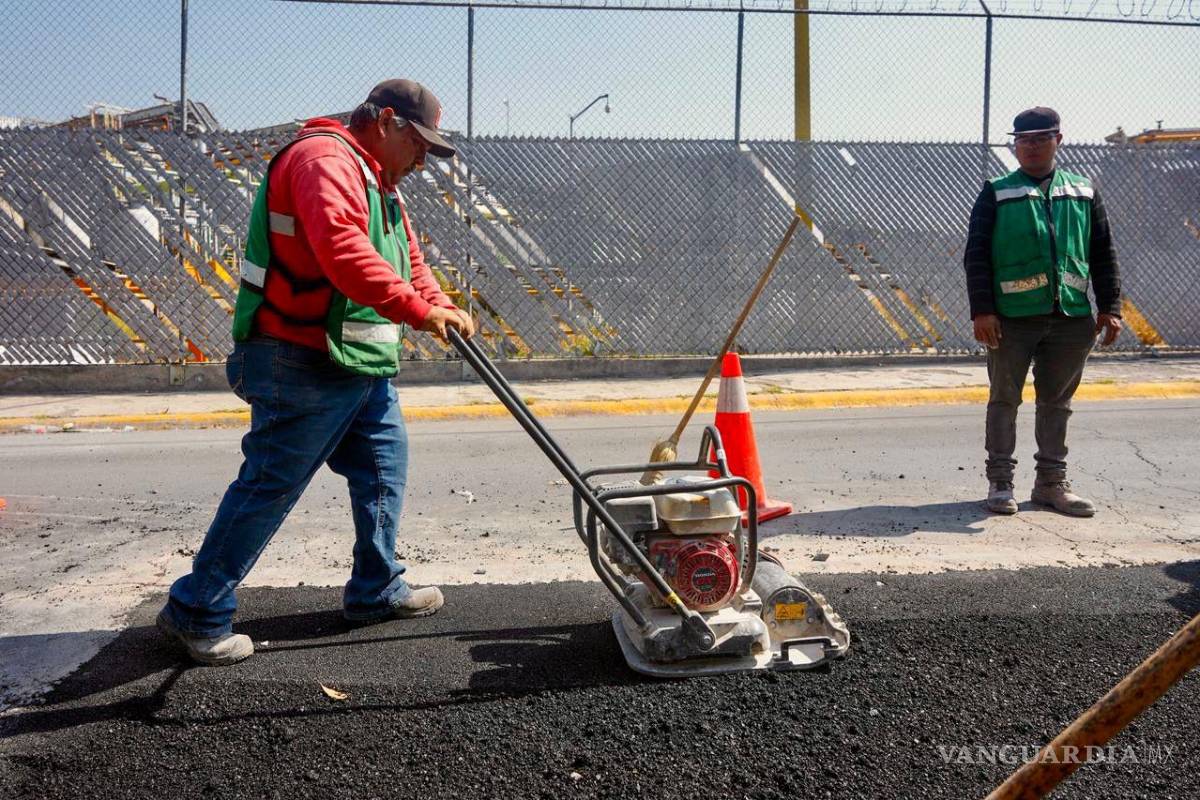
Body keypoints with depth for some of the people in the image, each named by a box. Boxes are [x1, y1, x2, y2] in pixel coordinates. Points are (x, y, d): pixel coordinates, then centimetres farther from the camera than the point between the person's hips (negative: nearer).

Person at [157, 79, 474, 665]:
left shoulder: (377, 180, 21)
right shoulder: (325, 159, -15)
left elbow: (406, 257, 19)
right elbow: (343, 251, -31)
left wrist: (441, 307, 2)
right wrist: (418, 310, -29)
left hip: (362, 366, 11)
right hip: (305, 367, -11)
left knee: (384, 471, 15)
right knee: (270, 488, -4)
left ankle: (377, 591, 28)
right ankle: (197, 612, 8)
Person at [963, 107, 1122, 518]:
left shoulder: (1084, 193, 11)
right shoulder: (997, 194, 3)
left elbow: (1103, 254, 12)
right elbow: (976, 255, -3)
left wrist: (1110, 307, 5)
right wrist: (982, 310, -12)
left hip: (1072, 317, 3)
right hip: (1013, 318, -3)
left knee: (1057, 401, 11)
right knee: (1005, 399, 5)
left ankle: (1052, 483, 22)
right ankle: (1000, 483, 15)